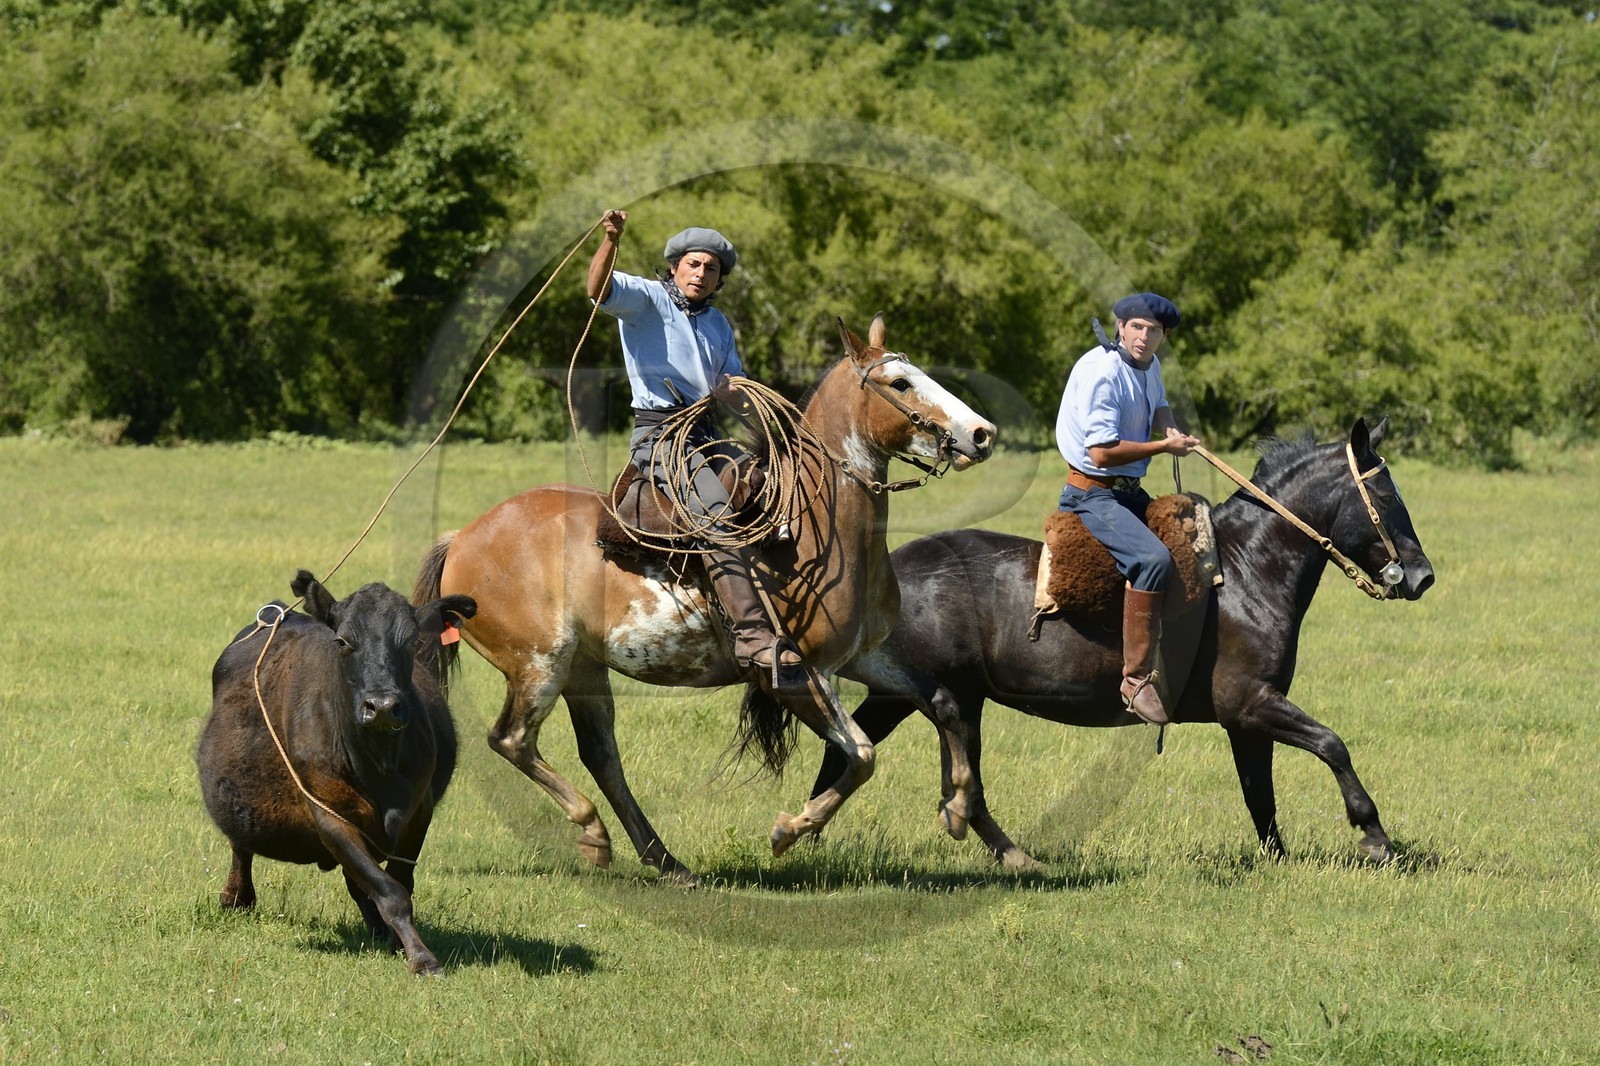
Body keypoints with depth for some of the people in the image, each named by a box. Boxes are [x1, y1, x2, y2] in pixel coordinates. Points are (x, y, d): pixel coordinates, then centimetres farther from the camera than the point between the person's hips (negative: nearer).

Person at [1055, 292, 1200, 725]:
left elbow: (1158, 408, 28)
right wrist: (1164, 447, -15)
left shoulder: (1149, 365, 9)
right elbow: (1102, 452, -24)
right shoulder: (1101, 373, -20)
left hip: (1129, 491, 10)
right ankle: (1137, 678, -30)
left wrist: (1171, 429, 4)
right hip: (1092, 492, -10)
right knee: (1154, 557, -31)